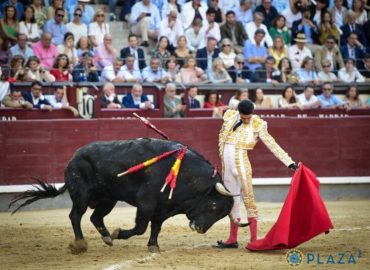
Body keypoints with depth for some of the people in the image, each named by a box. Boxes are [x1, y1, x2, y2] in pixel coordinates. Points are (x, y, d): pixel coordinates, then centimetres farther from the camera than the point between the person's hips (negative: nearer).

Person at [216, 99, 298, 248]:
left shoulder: (257, 126, -9)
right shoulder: (230, 117, 1)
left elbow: (273, 145, -10)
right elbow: (222, 135, 17)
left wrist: (290, 163, -15)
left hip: (241, 163, -5)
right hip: (226, 165, 5)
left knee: (248, 199, -7)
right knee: (231, 200, 11)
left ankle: (254, 240, -5)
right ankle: (233, 239, 20)